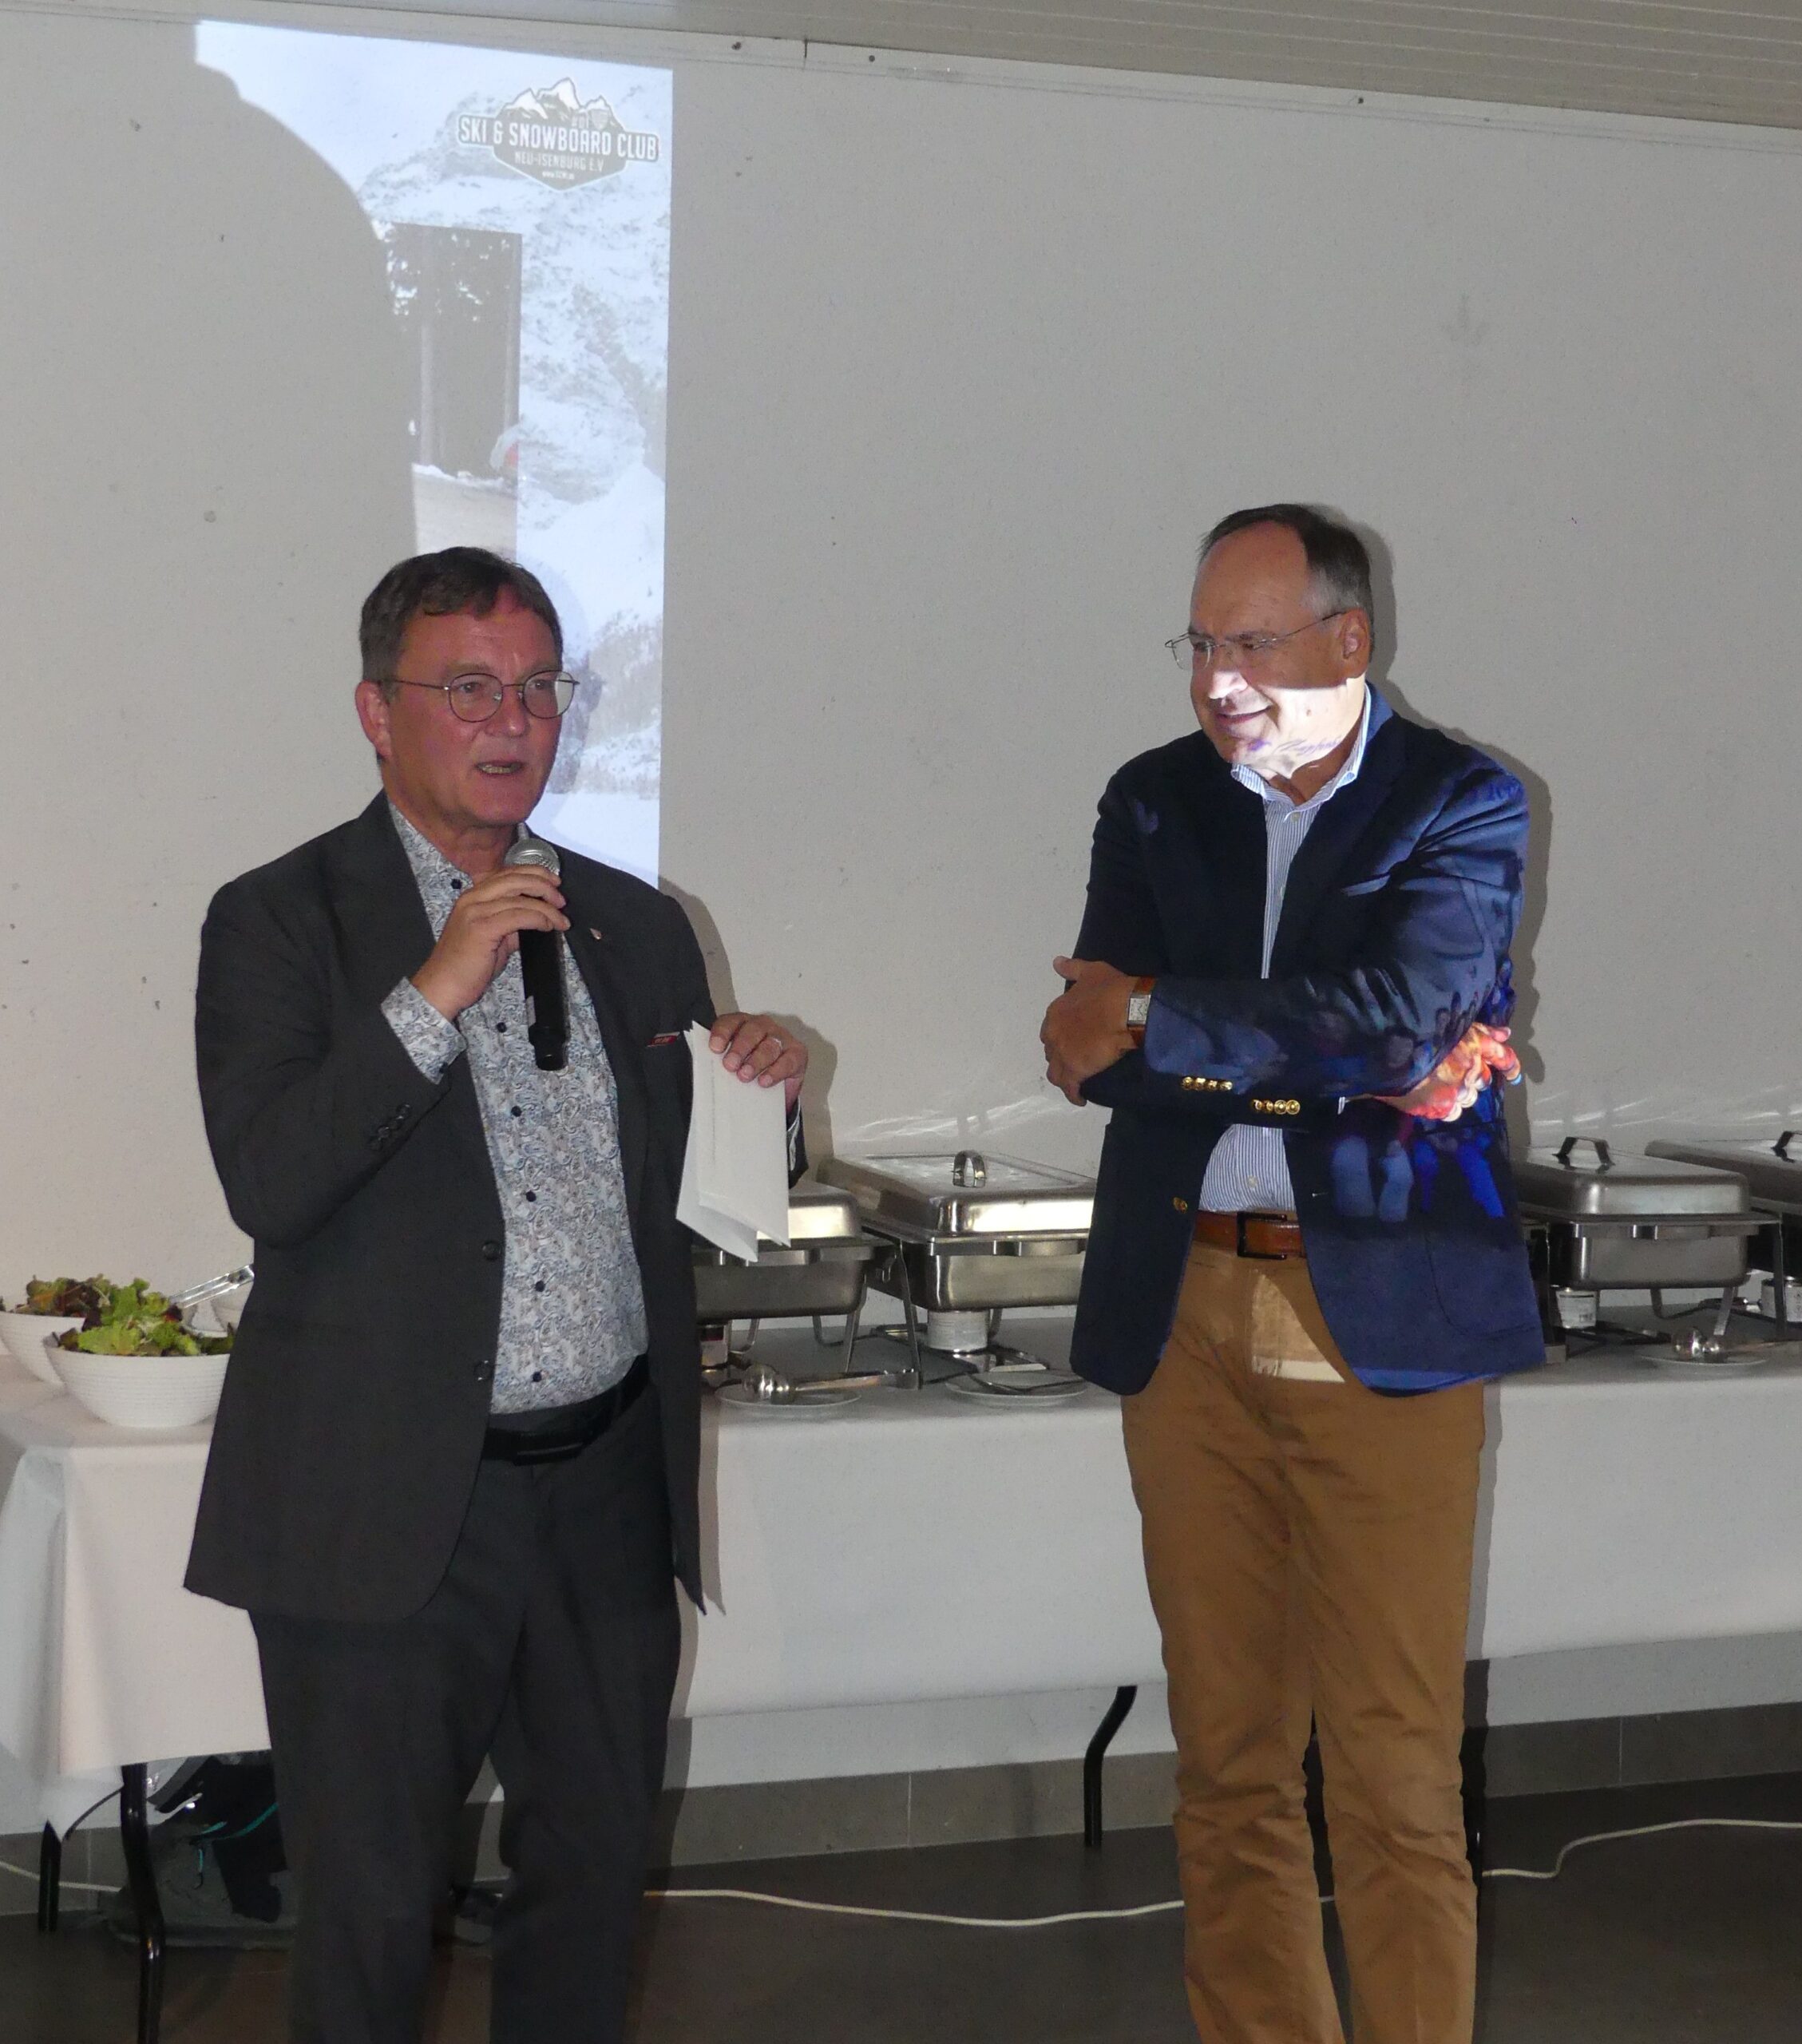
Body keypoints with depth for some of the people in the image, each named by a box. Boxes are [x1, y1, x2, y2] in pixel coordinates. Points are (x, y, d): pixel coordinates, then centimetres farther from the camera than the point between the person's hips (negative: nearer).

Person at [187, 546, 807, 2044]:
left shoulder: (635, 925, 12)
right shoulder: (281, 922, -3)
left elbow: (696, 1197, 17)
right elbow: (267, 1185, -17)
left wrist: (762, 1100, -4)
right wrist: (430, 996, -23)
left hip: (611, 1496, 5)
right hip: (391, 1506, -4)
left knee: (594, 1871, 14)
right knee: (371, 1909, 5)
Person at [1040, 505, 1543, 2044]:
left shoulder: (1464, 804, 0)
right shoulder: (1154, 803, 9)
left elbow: (1401, 1008, -17)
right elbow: (1097, 1056, -2)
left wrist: (1156, 1021, -10)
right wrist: (1354, 1076, -13)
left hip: (1386, 1320, -3)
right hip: (1183, 1317, 4)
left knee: (1396, 1768, -2)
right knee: (1227, 1755, 10)